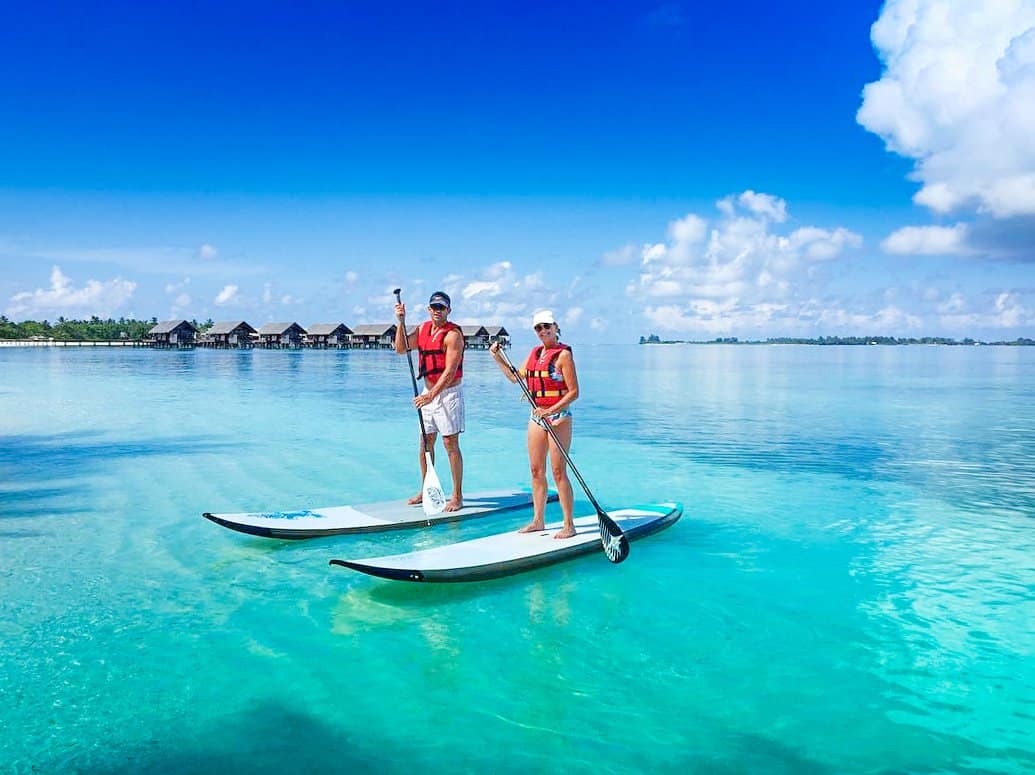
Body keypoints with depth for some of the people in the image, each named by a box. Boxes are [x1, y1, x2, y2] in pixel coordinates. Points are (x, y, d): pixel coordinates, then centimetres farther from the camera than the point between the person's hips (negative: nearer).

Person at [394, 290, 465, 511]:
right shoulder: (423, 329, 9)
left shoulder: (453, 334, -14)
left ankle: (457, 496, 2)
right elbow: (401, 348, 10)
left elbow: (450, 371, -21)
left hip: (448, 393, -7)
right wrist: (401, 322, 0)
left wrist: (432, 395, -28)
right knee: (426, 443, 11)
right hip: (428, 393, 7)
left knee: (451, 444, -5)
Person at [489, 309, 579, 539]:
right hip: (536, 416, 7)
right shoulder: (535, 352, 12)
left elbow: (574, 392, -13)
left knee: (558, 472, -6)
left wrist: (550, 411, -21)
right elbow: (515, 377, 21)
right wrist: (497, 357, 13)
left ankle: (569, 525, 2)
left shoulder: (563, 354, -10)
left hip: (558, 417, -7)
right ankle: (538, 520, 20)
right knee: (536, 470, 10)